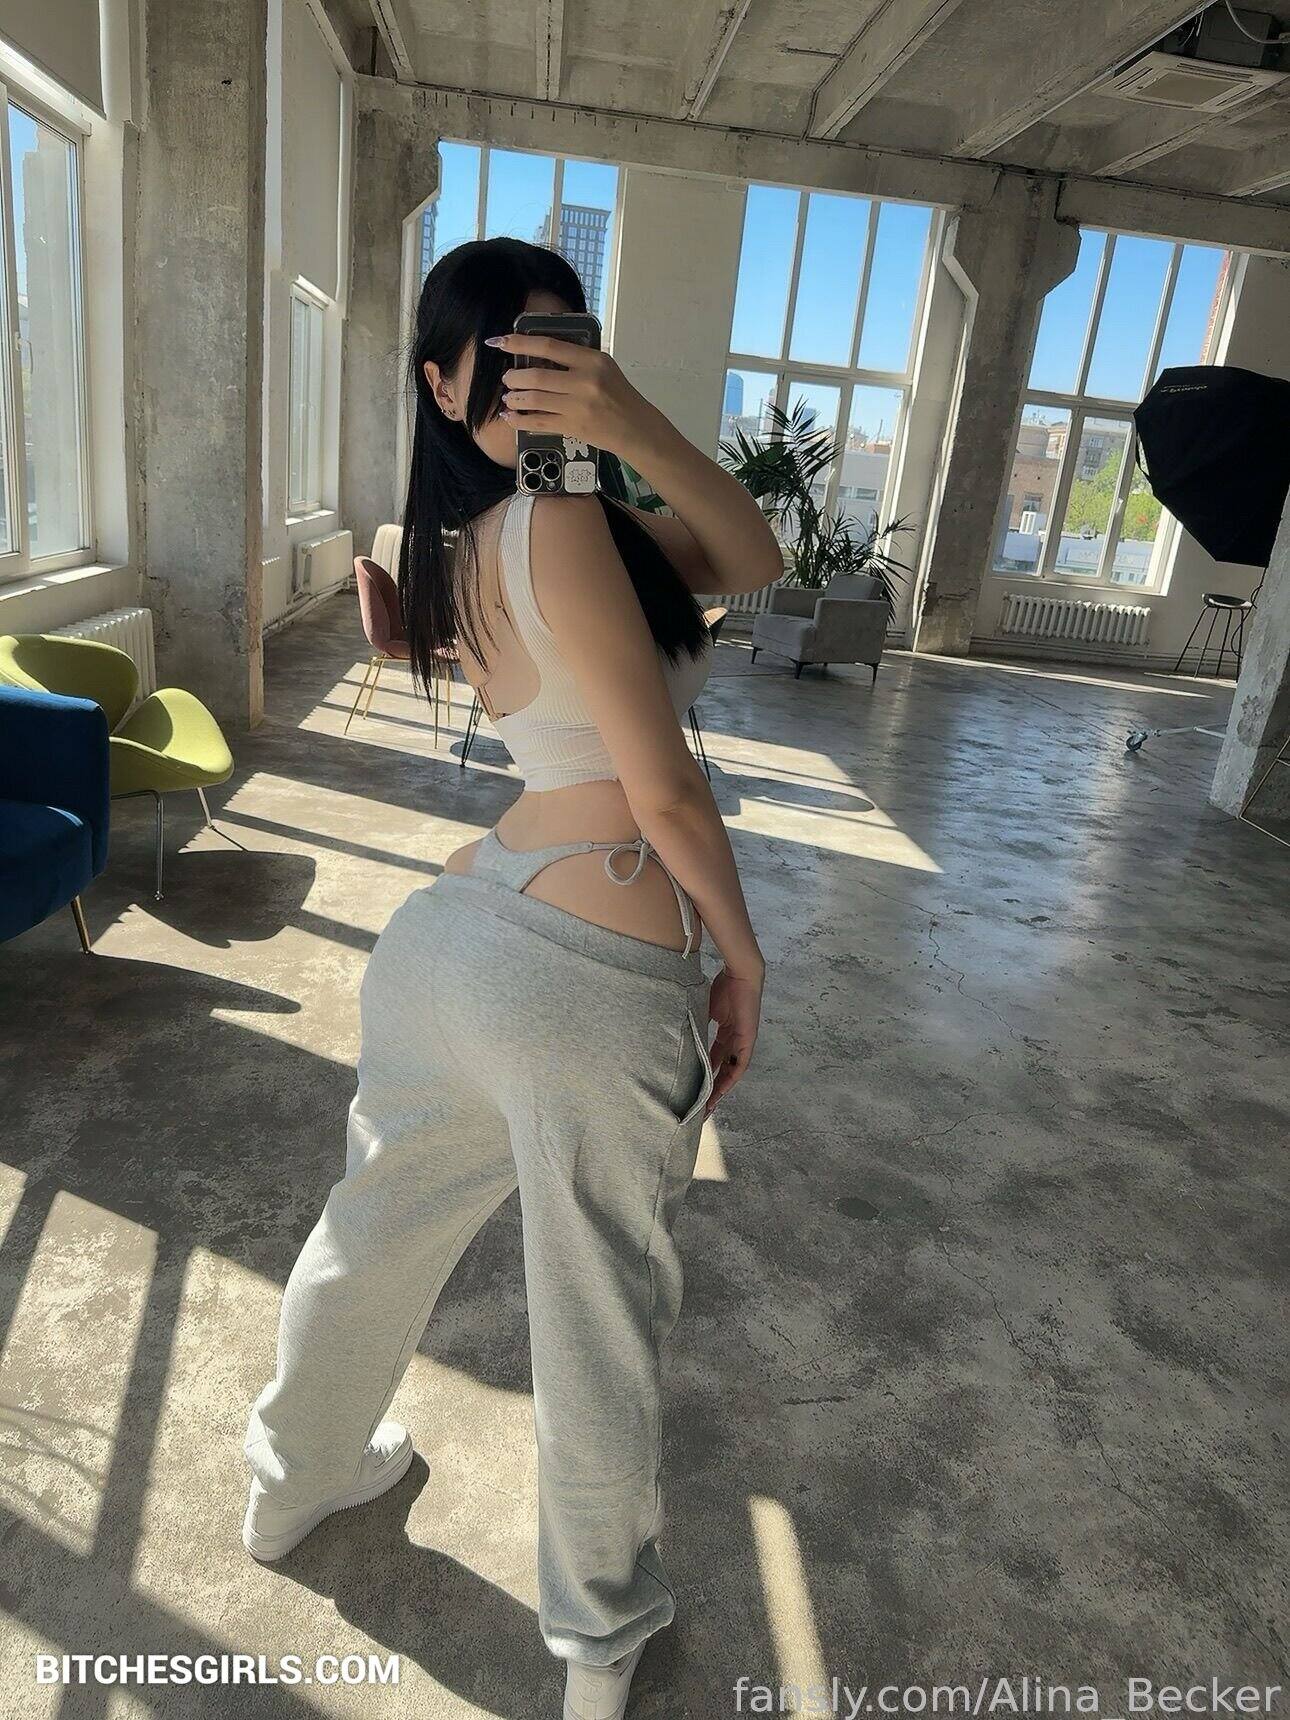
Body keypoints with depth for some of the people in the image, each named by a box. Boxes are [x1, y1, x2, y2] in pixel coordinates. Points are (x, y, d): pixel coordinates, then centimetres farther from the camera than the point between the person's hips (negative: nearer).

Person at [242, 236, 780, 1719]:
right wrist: (742, 954, -2)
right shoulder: (560, 521, -16)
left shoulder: (470, 533, 9)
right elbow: (666, 792, -16)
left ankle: (297, 1478, 57)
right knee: (600, 1322, 14)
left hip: (449, 935, 8)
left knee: (376, 1225, 27)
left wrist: (638, 430, -12)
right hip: (597, 982, -8)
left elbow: (750, 563, 3)